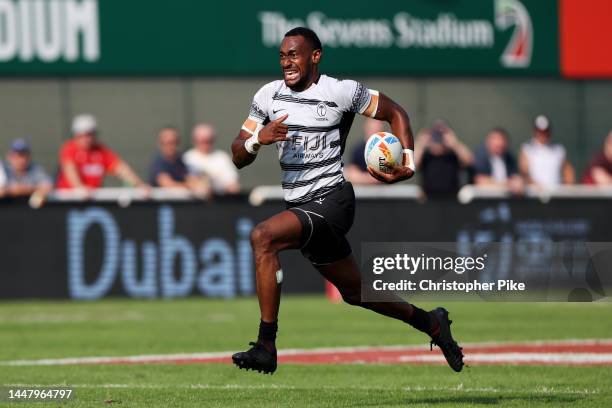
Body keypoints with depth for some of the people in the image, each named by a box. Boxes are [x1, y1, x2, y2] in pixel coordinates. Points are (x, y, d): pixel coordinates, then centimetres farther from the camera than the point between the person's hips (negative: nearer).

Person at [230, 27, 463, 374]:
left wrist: (408, 165, -10)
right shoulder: (269, 95, 6)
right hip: (300, 206, 7)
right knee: (355, 292, 19)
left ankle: (266, 347, -27)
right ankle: (431, 323, 41)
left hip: (332, 200, -7)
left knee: (263, 238, -29)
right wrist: (258, 139, -15)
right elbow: (238, 158, 7)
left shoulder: (341, 92, -8)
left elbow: (396, 113, 3)